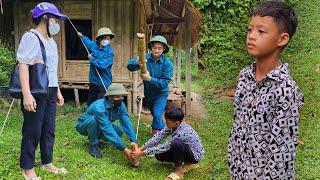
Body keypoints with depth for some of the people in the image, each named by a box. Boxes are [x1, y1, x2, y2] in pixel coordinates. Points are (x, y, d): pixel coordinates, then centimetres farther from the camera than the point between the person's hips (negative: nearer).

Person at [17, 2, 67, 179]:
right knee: (33, 131, 2)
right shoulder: (31, 37, -9)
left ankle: (47, 162, 26)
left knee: (49, 129, 13)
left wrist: (58, 91, 20)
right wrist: (26, 94, -26)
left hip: (50, 92, 8)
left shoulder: (50, 41, 17)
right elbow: (23, 65, -18)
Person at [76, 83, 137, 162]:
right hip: (84, 125, -6)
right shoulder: (99, 107, -38)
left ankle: (95, 138, 9)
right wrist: (124, 149, -48)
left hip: (101, 126, 6)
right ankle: (94, 146, -15)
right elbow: (107, 129, -43)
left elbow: (126, 123, -23)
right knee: (94, 119, -37)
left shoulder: (121, 105, -18)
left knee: (120, 131, -15)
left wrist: (133, 142, -38)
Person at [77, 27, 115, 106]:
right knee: (90, 103, 18)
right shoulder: (93, 45, 3)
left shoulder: (110, 52, -16)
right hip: (93, 80, 7)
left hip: (104, 83, -7)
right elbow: (87, 41, 28)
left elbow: (102, 65, -28)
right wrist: (81, 36, 42)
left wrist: (92, 59, -14)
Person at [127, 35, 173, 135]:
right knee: (154, 114, 24)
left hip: (161, 94, -4)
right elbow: (129, 66, -32)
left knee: (157, 115, -20)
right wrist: (137, 63, -54)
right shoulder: (145, 58, -18)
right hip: (148, 92, 4)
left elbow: (164, 83, -28)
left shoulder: (167, 64, -22)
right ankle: (163, 129, 52)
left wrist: (150, 79, -40)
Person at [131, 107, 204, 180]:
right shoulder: (172, 126, -12)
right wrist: (140, 149, -17)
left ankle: (179, 170, -15)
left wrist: (142, 153, -25)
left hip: (196, 154, -9)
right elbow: (158, 137, -11)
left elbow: (164, 147, -31)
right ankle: (189, 164, 9)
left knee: (176, 142, -37)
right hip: (186, 150, 9)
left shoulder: (181, 133, -35)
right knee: (159, 155, -1)